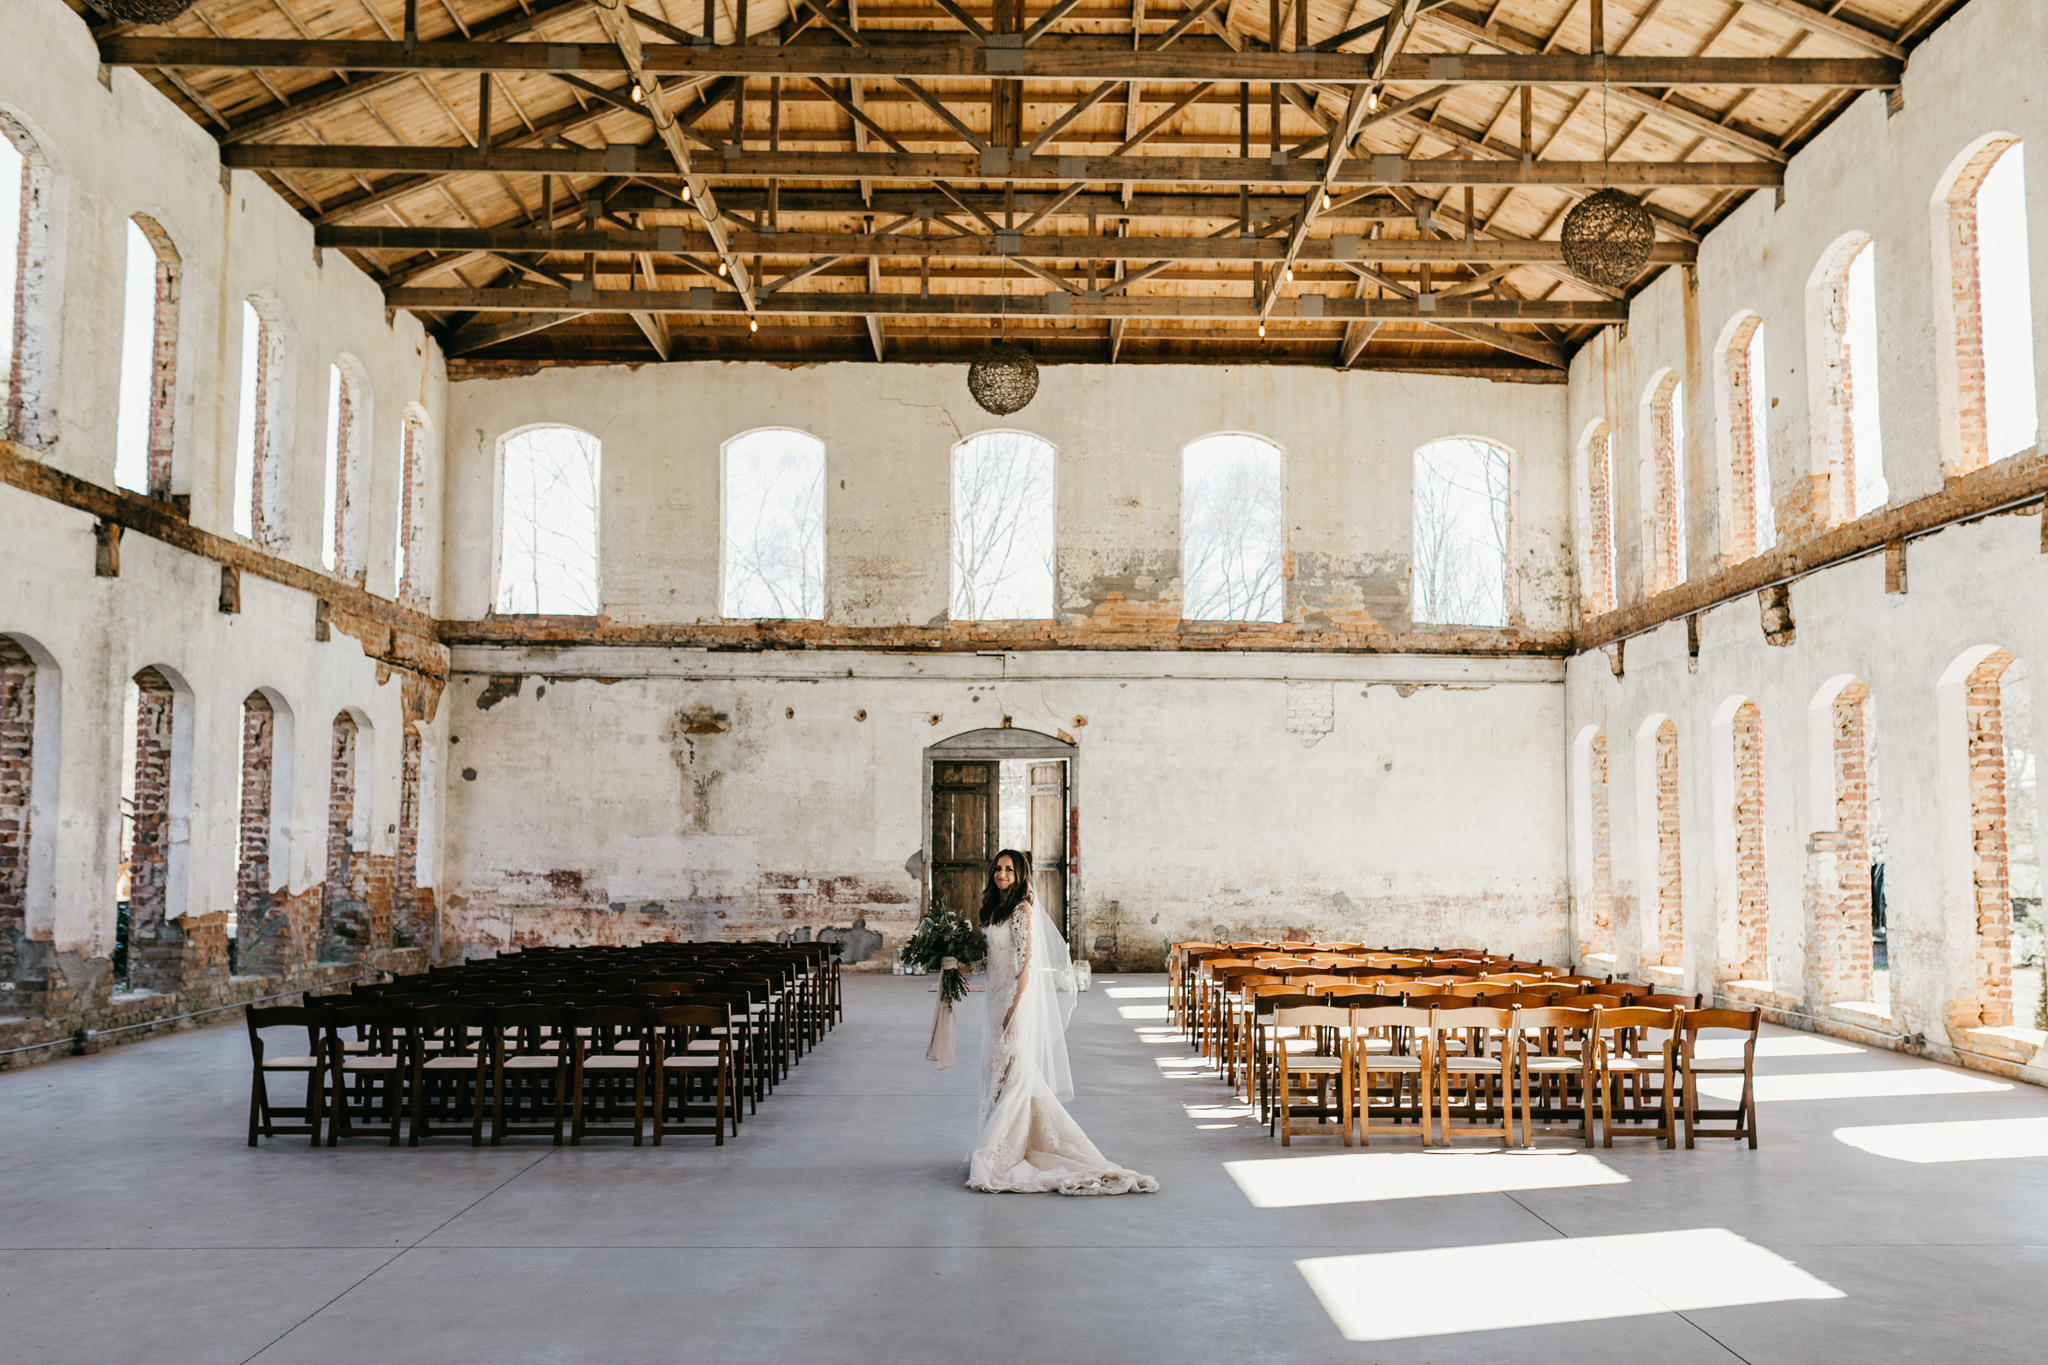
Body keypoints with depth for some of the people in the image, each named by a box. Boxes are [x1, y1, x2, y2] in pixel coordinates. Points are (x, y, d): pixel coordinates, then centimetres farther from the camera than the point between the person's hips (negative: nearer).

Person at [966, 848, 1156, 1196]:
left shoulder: (1022, 910, -12)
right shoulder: (995, 909, 14)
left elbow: (1026, 963, -16)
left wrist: (1014, 1007, -19)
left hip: (1017, 997, -9)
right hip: (998, 997, 9)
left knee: (1013, 1070, -6)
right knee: (999, 1071, 10)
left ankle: (997, 1154, -3)